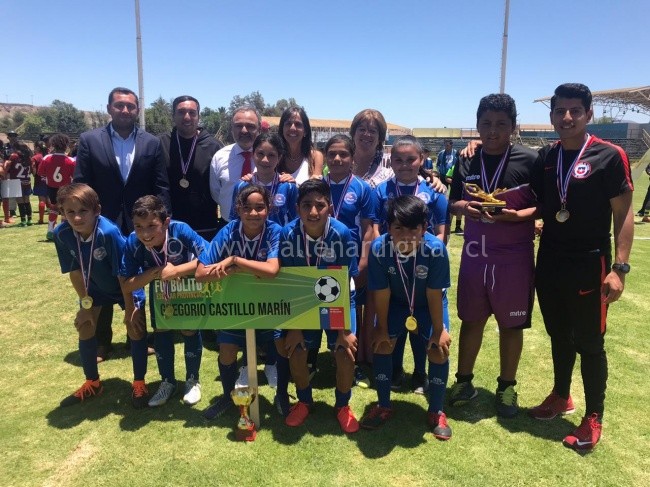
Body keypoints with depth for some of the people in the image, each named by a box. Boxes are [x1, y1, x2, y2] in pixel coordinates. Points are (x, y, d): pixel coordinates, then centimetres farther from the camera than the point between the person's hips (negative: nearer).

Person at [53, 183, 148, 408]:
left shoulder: (109, 232, -38)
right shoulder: (62, 234, -24)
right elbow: (74, 271, -10)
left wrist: (130, 309, -22)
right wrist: (85, 303, -6)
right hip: (95, 286, 5)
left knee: (136, 329, -7)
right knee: (85, 328, 8)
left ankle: (139, 383, 13)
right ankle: (92, 383, 28)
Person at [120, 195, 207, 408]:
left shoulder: (181, 231, -39)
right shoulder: (132, 243, -31)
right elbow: (127, 285, -25)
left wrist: (175, 271, -43)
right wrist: (155, 272, -39)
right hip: (159, 289, 3)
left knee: (189, 330, -3)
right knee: (161, 331, 6)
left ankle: (192, 381, 20)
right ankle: (168, 382, 27)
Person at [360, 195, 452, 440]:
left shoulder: (435, 248, -36)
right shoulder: (378, 248, -33)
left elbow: (434, 294, -25)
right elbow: (381, 293, -21)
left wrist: (438, 329, -16)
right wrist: (382, 327, -11)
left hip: (428, 304, -1)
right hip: (395, 302, 1)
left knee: (439, 349, -12)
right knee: (382, 343, -7)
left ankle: (436, 412, 10)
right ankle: (383, 406, 14)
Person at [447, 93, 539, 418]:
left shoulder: (530, 160, -6)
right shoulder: (466, 163, 4)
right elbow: (453, 204, 10)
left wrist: (515, 215, -23)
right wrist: (463, 207, -12)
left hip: (514, 256, -3)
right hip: (474, 254, 3)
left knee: (511, 324, 9)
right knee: (471, 319, 13)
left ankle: (507, 387, 28)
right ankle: (464, 381, 29)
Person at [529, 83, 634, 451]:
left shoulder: (609, 156, -9)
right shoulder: (545, 158, 5)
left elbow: (623, 213, -10)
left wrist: (619, 267, -16)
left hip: (589, 265, -5)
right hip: (549, 262, 5)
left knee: (589, 342, 5)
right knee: (559, 335, 17)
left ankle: (594, 417, 21)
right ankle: (561, 396, 36)